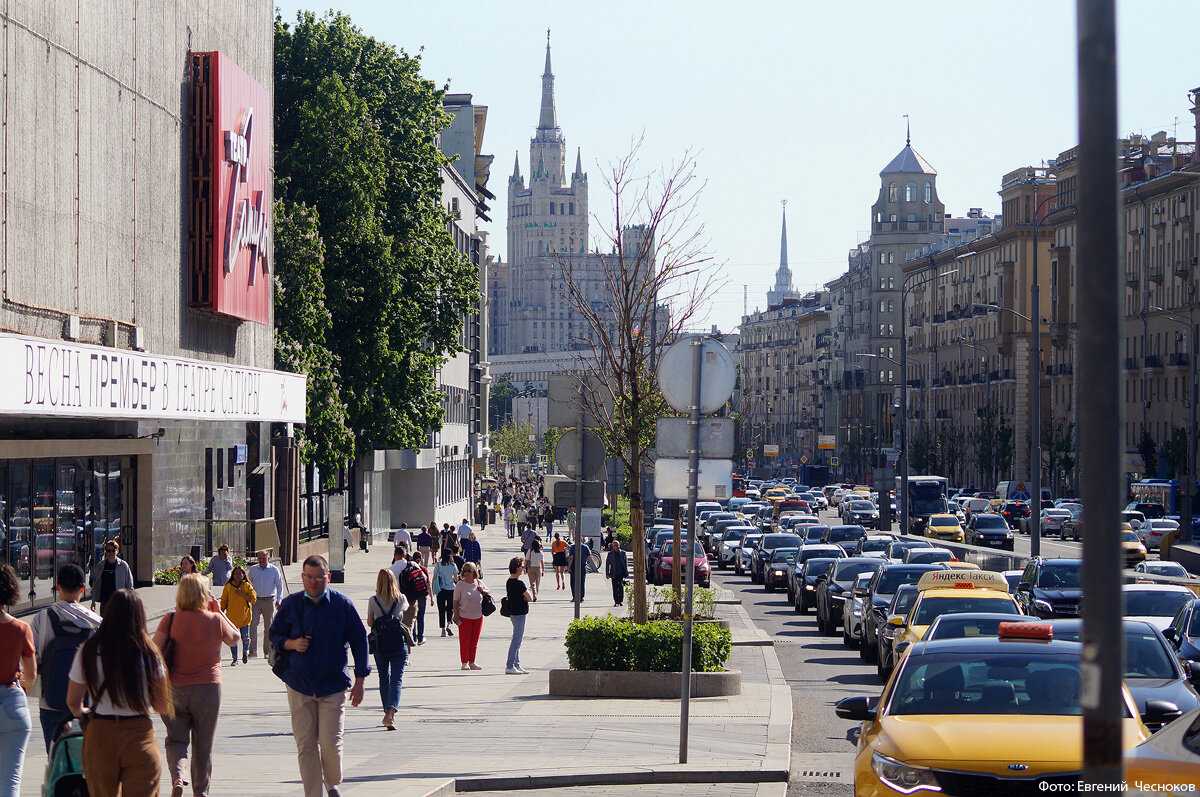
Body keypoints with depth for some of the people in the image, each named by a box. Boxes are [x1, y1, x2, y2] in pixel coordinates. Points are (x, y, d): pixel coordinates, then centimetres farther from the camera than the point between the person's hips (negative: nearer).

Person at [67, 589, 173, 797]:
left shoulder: (88, 653, -5)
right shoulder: (148, 655, -8)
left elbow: (73, 702, 4)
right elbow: (163, 707, -2)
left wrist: (82, 713, 26)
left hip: (99, 736, 1)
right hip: (139, 737, -1)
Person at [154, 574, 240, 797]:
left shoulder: (171, 619, -7)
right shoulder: (216, 620, -7)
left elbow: (154, 649, -12)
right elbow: (235, 638, 11)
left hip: (176, 688, 0)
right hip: (208, 687, 0)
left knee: (176, 739, 10)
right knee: (203, 745, 11)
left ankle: (177, 776, -16)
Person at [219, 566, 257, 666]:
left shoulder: (247, 586, 3)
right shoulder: (228, 587, 7)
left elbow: (253, 599, -5)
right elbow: (223, 601, 12)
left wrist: (242, 594, -13)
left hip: (245, 617, -1)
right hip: (231, 617, 1)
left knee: (245, 638, -3)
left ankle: (245, 651, 29)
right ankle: (235, 659, 7)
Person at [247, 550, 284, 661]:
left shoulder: (274, 570, 2)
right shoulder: (253, 569, 8)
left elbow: (279, 586, 6)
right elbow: (249, 584, 17)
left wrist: (278, 600, -2)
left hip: (269, 601, -1)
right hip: (255, 601, 1)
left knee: (268, 627, 4)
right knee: (253, 624, -13)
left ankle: (268, 651, 13)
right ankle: (253, 650, -13)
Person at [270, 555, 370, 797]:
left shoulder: (342, 604, -1)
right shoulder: (291, 604, 3)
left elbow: (359, 641, 4)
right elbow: (275, 635, 14)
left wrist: (359, 681, 1)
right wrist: (292, 643, -9)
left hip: (334, 686, -2)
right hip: (300, 686, 2)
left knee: (331, 742, -8)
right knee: (305, 744, 0)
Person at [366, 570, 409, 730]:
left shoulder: (373, 601, -5)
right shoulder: (401, 599, -3)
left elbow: (370, 623, 5)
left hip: (380, 644, 1)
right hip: (399, 644, -1)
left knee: (384, 679, 15)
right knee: (396, 679, -2)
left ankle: (388, 714, 21)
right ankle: (391, 712, -22)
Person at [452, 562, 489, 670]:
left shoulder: (479, 583, 5)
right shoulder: (460, 584, -4)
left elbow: (488, 592, 22)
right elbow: (456, 601, -3)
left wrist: (483, 591, -2)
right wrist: (456, 616, -10)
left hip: (478, 617, 3)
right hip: (464, 617, -3)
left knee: (474, 642, 8)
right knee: (464, 641, -2)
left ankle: (472, 662, 17)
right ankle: (464, 663, 6)